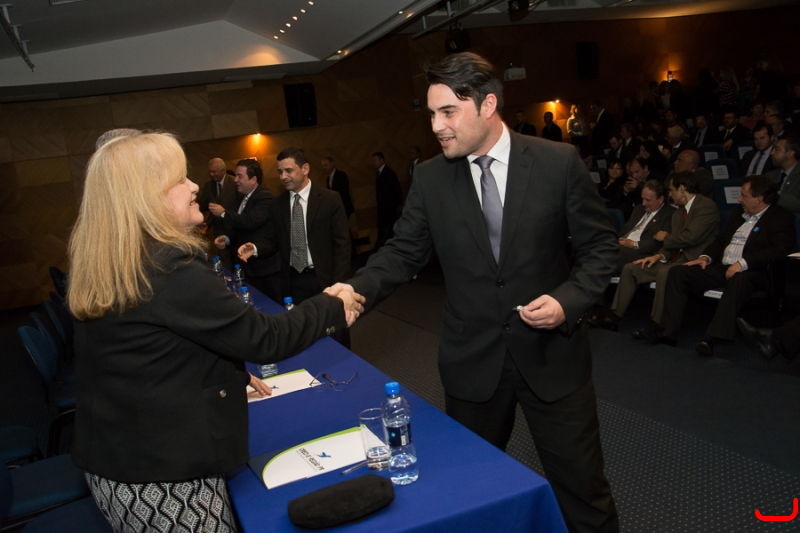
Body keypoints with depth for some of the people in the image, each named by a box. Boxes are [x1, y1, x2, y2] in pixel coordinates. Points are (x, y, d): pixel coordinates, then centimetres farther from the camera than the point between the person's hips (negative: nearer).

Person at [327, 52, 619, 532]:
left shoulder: (559, 162, -8)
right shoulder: (431, 177, -2)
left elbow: (600, 246, -3)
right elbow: (404, 252, 1)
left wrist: (568, 300, -18)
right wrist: (357, 290, -16)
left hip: (552, 352, -2)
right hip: (471, 361, 2)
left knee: (582, 485, 12)